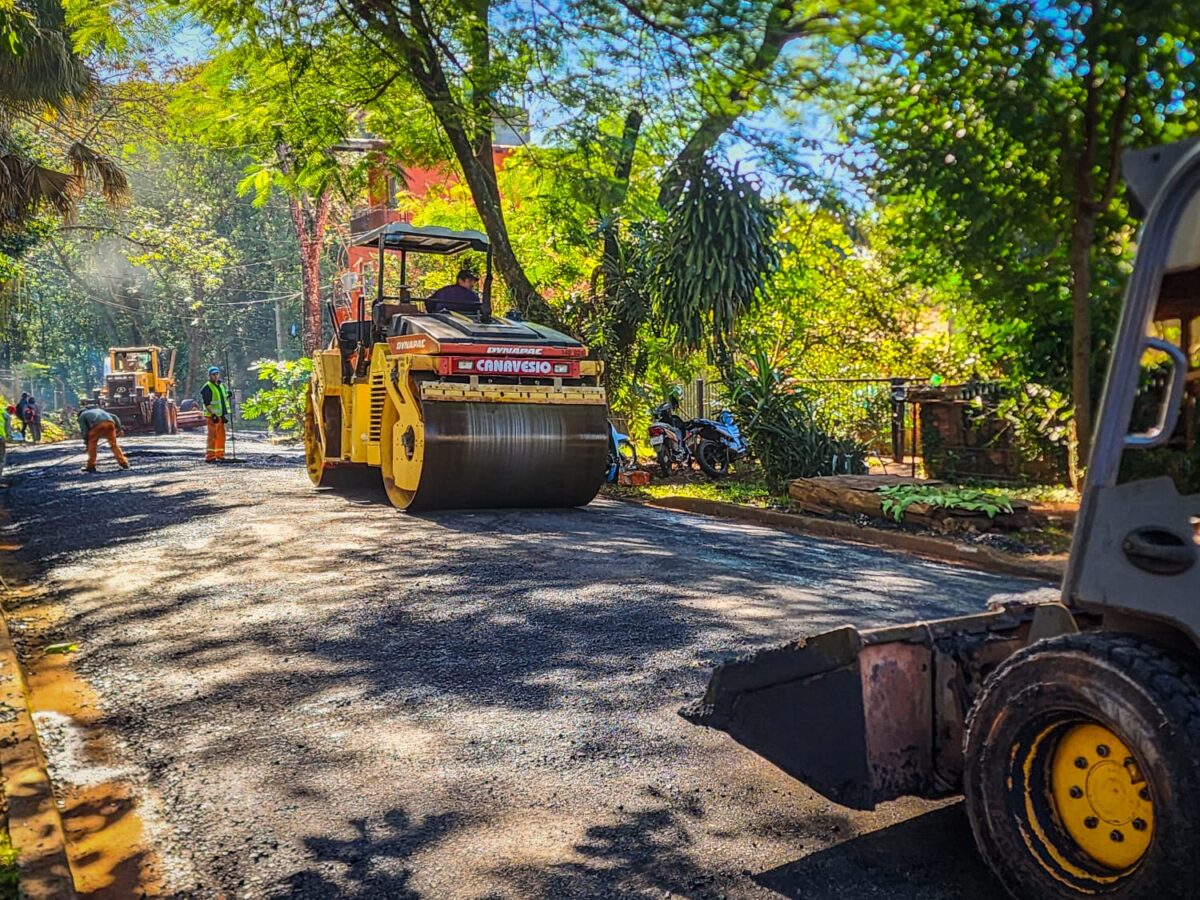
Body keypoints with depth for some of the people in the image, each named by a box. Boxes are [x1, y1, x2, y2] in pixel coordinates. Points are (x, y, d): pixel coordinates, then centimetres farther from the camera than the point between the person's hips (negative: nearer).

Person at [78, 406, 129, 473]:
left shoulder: (82, 415, 31)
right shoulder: (99, 410, 44)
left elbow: (84, 429, 16)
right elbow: (114, 417, 30)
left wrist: (86, 441, 23)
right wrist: (119, 428, 24)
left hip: (97, 425, -4)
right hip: (110, 422, 4)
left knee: (92, 444, 14)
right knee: (114, 444, 15)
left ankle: (91, 466, 14)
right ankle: (123, 463, 11)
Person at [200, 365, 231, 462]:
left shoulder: (221, 385, 16)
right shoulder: (207, 388, -9)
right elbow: (207, 403, -16)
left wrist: (225, 414, 13)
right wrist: (213, 414, -22)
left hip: (221, 415, 8)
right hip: (213, 415, -8)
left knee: (221, 436, 10)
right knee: (213, 435, -10)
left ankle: (220, 455, 17)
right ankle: (209, 456, -8)